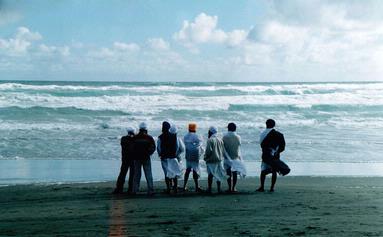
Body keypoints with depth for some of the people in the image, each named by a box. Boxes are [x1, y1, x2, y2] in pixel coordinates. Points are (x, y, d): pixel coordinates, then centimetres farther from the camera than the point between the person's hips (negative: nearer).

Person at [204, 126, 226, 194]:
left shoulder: (210, 140, -13)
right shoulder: (220, 140, 8)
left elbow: (208, 150, -17)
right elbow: (223, 150, 10)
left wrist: (205, 158, -4)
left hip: (211, 160, -6)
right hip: (219, 160, 6)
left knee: (210, 174, -1)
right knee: (218, 175, 12)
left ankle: (209, 188, 0)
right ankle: (219, 188, 15)